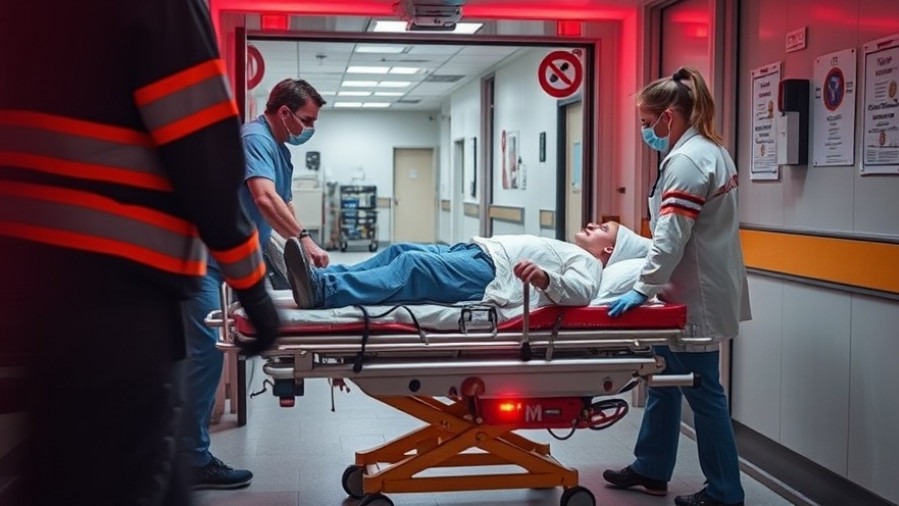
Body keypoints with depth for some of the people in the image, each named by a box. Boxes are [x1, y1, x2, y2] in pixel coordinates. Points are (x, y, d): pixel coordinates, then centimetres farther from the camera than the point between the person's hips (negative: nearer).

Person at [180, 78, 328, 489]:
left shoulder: (279, 149, 15)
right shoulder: (255, 138, -16)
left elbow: (283, 204, 18)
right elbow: (263, 198, -31)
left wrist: (302, 253, 7)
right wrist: (304, 240, -32)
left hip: (232, 258, 10)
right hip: (207, 256, -10)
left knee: (206, 353, 12)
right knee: (207, 352, -11)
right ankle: (193, 462, -5)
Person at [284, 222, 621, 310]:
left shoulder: (585, 261, 7)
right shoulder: (563, 249, 37)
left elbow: (580, 291, -17)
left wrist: (544, 278, -35)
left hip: (488, 273, -10)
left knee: (411, 264, -28)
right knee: (400, 251, -6)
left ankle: (323, 291, -42)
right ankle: (318, 277, -19)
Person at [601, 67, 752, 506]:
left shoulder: (686, 160, -18)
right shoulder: (711, 150, 13)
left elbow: (671, 238, -26)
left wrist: (642, 289, -24)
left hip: (695, 296, -10)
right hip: (699, 289, 10)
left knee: (702, 391, 0)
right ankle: (651, 469, 29)